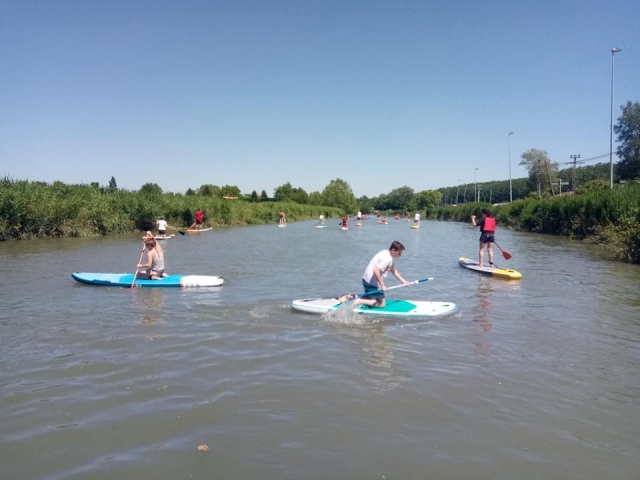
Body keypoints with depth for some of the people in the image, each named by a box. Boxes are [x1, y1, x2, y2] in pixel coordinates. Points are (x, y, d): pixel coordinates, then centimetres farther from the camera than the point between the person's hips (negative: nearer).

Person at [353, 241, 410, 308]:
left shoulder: (386, 253, 10)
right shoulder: (387, 259, -21)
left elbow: (393, 271, 17)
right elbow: (376, 271, -30)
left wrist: (404, 281, 14)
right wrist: (382, 285, -23)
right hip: (372, 282, -10)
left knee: (369, 299, 26)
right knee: (382, 304, 0)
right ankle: (359, 301, -11)